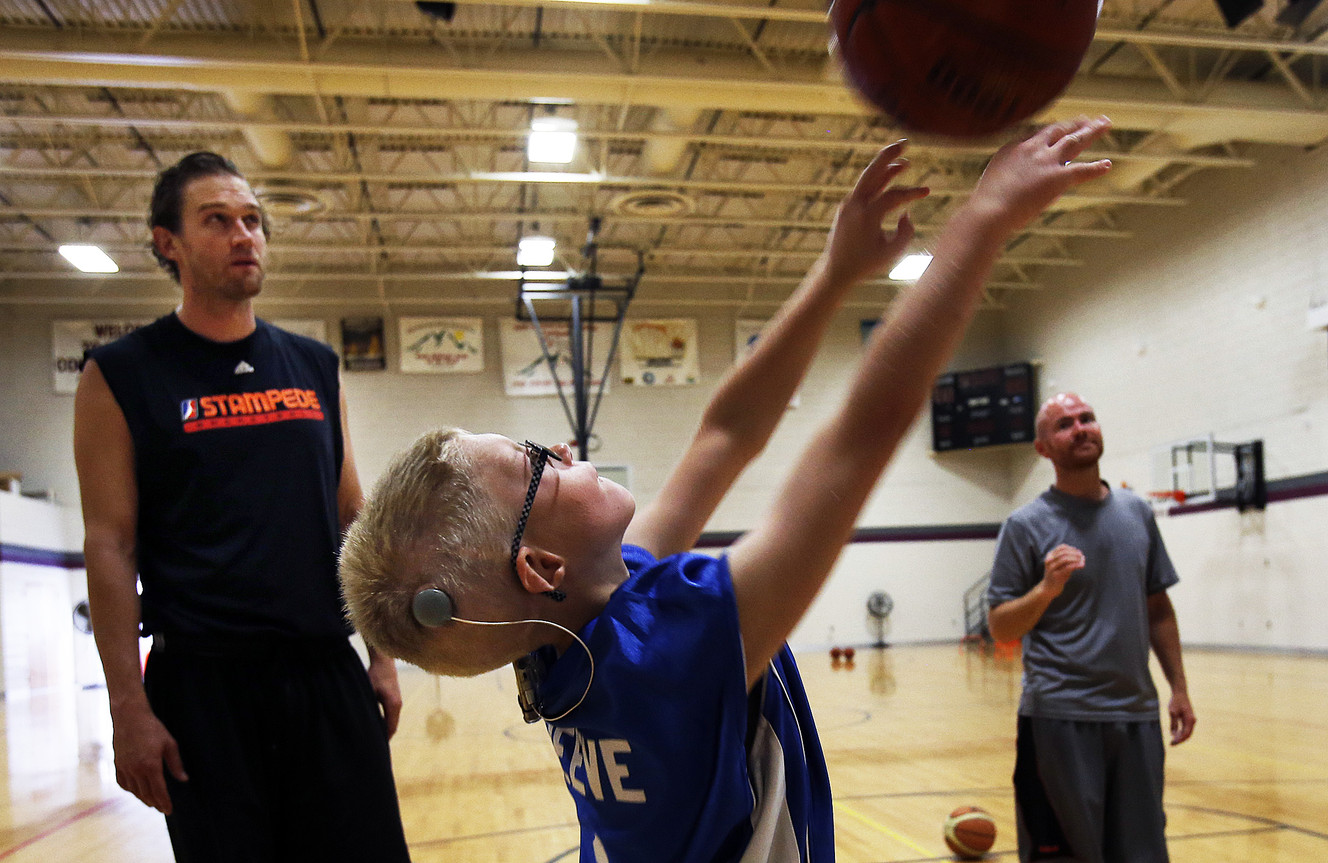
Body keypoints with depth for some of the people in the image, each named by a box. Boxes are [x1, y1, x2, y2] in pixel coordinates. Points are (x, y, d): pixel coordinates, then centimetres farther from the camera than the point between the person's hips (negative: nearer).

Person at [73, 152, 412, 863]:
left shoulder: (314, 368, 10)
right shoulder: (120, 376, -1)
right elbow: (110, 545, -5)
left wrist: (380, 655, 10)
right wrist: (130, 708, -10)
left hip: (328, 671, 4)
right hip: (204, 684, -3)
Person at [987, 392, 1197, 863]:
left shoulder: (1137, 512, 10)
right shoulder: (1026, 525, -5)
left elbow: (1157, 608, 16)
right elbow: (1000, 628, -6)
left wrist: (1178, 687, 12)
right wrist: (1048, 587, -22)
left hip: (1137, 714, 5)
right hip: (1060, 716, -5)